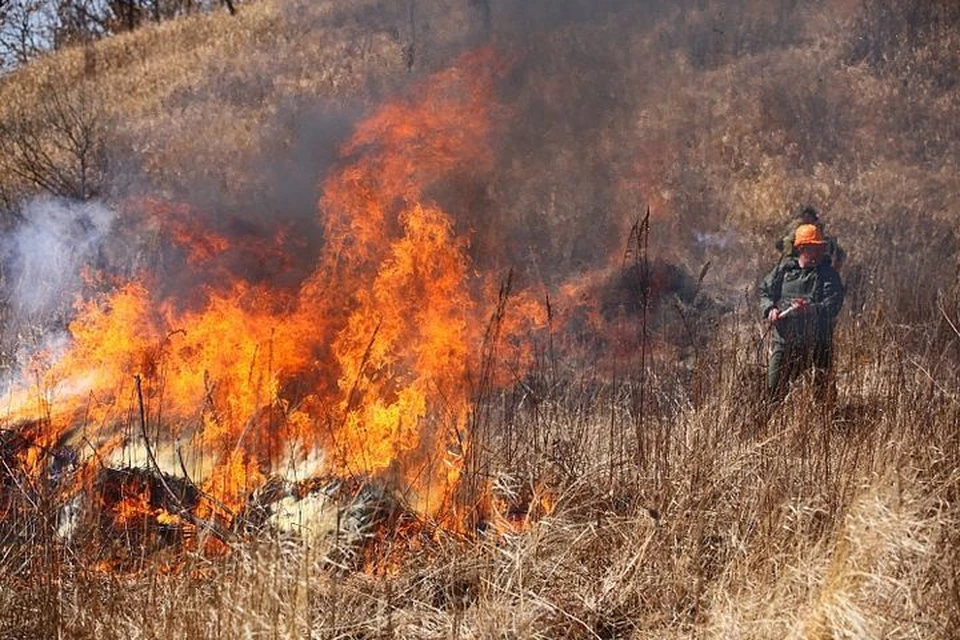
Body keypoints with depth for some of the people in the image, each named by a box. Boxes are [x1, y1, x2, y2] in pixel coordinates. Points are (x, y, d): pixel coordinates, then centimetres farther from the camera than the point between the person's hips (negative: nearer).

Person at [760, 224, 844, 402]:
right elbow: (765, 291, 13)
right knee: (774, 388, 1)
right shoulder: (784, 269, 9)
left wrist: (811, 309, -30)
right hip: (785, 339, 1)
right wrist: (770, 309, -8)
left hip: (817, 342, -1)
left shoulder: (828, 274, 1)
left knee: (822, 389, 3)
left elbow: (833, 304, -11)